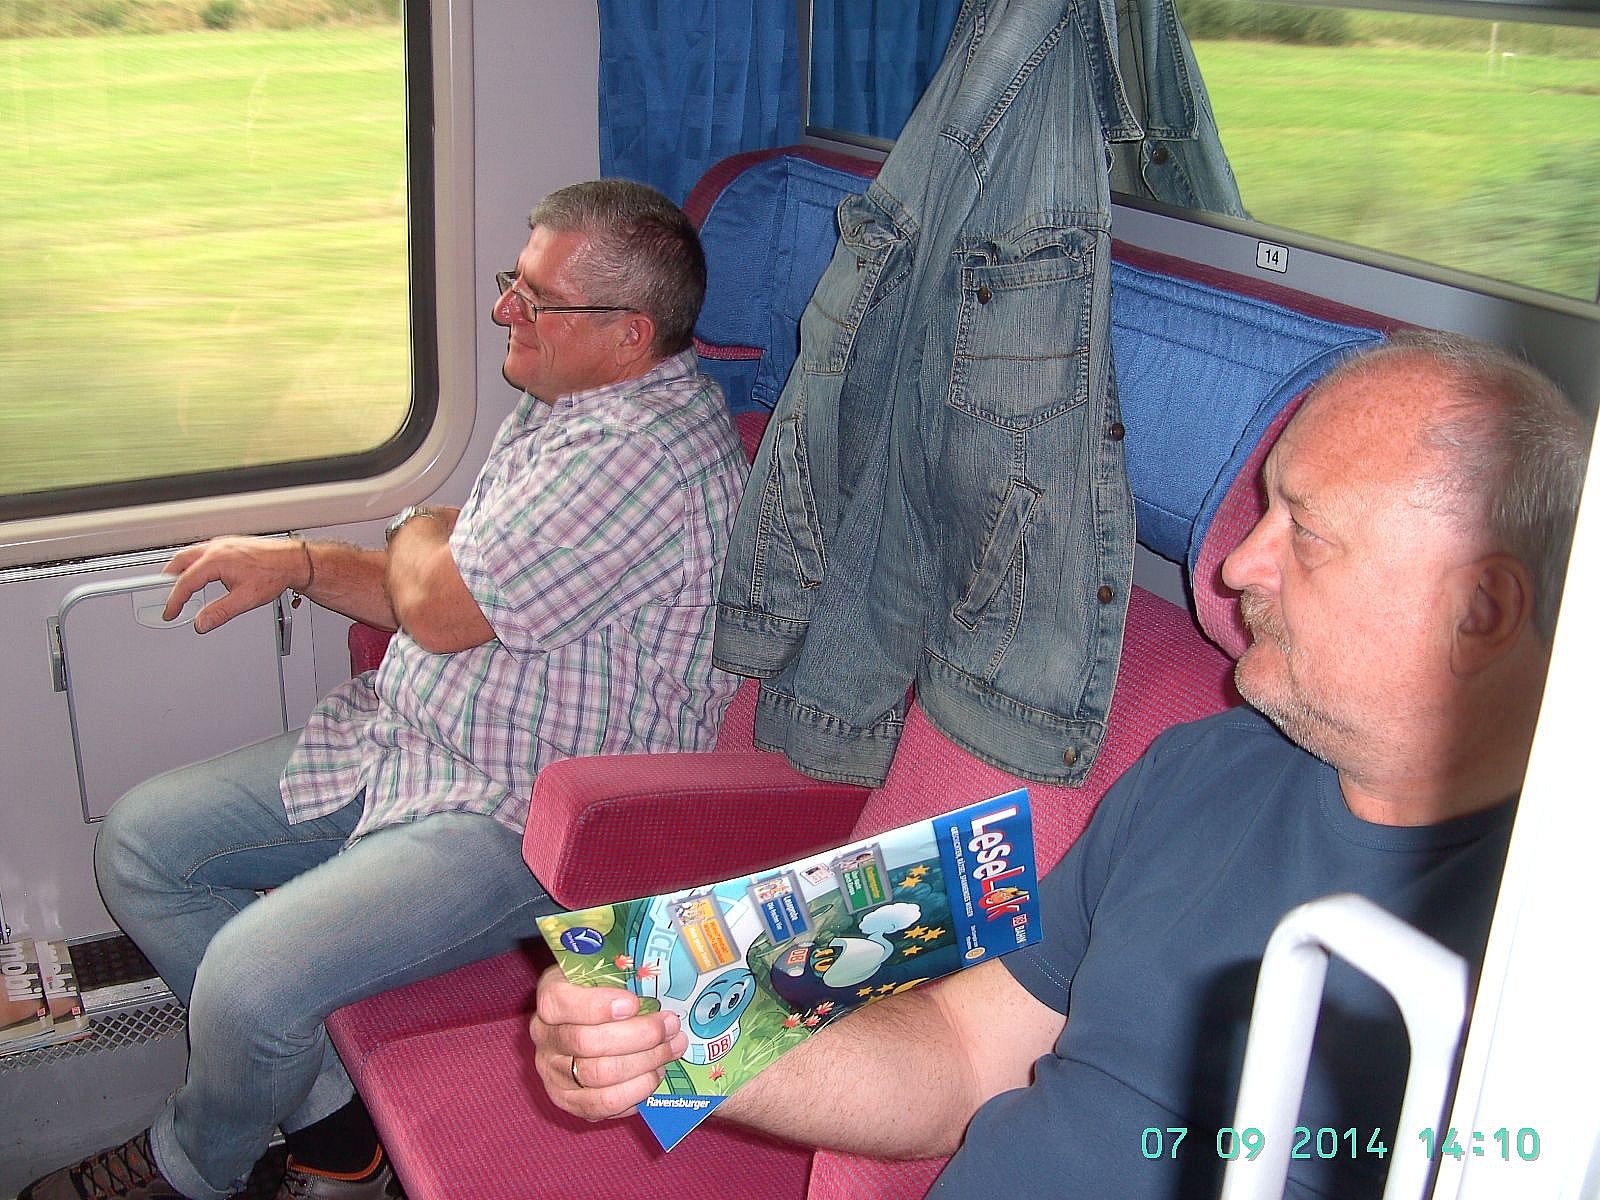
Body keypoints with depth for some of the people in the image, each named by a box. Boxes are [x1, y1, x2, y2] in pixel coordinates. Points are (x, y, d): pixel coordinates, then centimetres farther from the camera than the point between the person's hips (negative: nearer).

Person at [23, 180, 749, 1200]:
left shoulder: (653, 452, -24)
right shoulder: (566, 406, 11)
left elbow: (440, 607, -23)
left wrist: (419, 535, 0)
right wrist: (297, 562, 5)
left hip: (528, 817, -10)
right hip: (409, 743, 11)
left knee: (249, 979, -23)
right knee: (142, 842, 8)